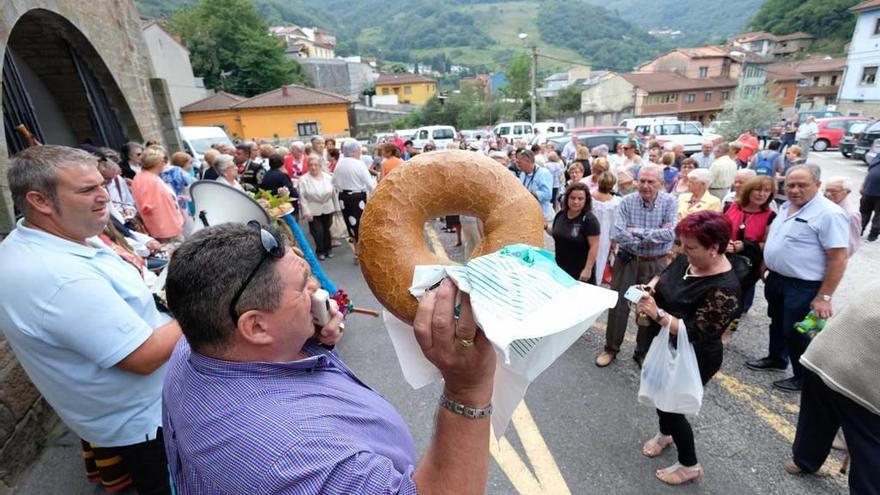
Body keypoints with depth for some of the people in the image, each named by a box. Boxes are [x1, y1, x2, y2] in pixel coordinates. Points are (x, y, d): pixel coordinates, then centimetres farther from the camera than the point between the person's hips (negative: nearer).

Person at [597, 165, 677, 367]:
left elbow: (671, 233, -20)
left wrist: (637, 232, -20)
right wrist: (654, 236, -19)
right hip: (627, 260, 0)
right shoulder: (627, 202, -7)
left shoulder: (669, 202, -7)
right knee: (618, 305, 7)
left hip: (655, 264, 0)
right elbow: (617, 234, -18)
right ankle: (611, 348, 24)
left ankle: (643, 352, 31)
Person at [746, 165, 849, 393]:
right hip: (776, 279, 7)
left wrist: (824, 297, -22)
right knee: (777, 323, 22)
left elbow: (838, 259, -21)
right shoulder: (785, 207, 5)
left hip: (803, 287, -7)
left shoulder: (829, 214, -19)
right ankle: (776, 359, 42)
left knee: (796, 333, 4)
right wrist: (769, 269, 17)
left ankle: (803, 377, 24)